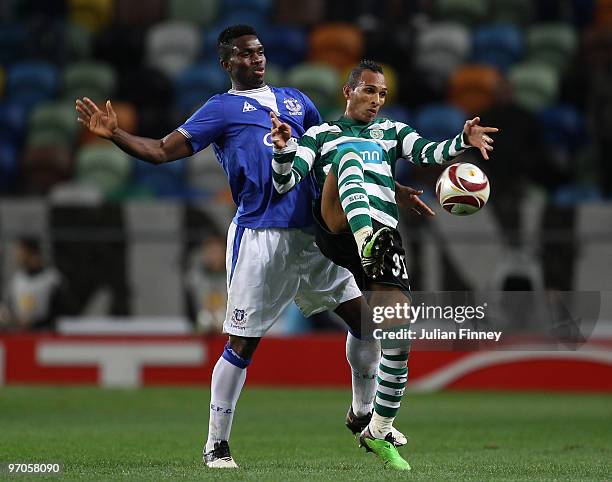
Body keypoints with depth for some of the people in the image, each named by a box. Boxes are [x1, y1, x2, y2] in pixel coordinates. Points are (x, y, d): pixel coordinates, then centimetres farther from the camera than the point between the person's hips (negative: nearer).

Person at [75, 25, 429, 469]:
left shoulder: (295, 100, 19)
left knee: (363, 314, 4)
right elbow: (163, 150, -2)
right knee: (242, 344, -4)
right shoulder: (222, 108, 4)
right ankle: (217, 444, 7)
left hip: (313, 231, 5)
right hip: (260, 237, -5)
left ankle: (365, 415, 22)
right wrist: (115, 134, -17)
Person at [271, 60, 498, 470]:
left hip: (383, 233, 3)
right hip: (338, 228, -3)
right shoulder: (320, 135, 20)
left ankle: (378, 433, 8)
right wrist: (284, 149, -15)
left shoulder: (392, 131, 26)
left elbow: (430, 153, 6)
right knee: (348, 154, -31)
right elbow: (285, 183, 7)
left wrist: (463, 141, -16)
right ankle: (369, 247, -59)